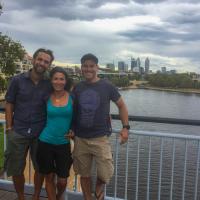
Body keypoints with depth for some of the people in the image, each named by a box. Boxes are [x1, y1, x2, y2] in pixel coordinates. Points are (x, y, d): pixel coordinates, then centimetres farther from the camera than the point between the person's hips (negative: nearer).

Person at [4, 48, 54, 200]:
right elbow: (9, 104, 1)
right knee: (16, 169, 13)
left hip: (41, 134, 1)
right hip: (18, 132, 0)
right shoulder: (17, 80, -3)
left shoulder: (50, 84, -2)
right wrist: (9, 128, -4)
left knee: (40, 168, 13)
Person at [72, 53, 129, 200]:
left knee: (105, 174, -6)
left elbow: (121, 105, 4)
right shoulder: (77, 88, 4)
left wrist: (125, 127, -4)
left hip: (101, 138, -2)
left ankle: (99, 188, 28)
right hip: (80, 139, 3)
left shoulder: (107, 86, -3)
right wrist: (71, 130, 7)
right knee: (84, 174, 11)